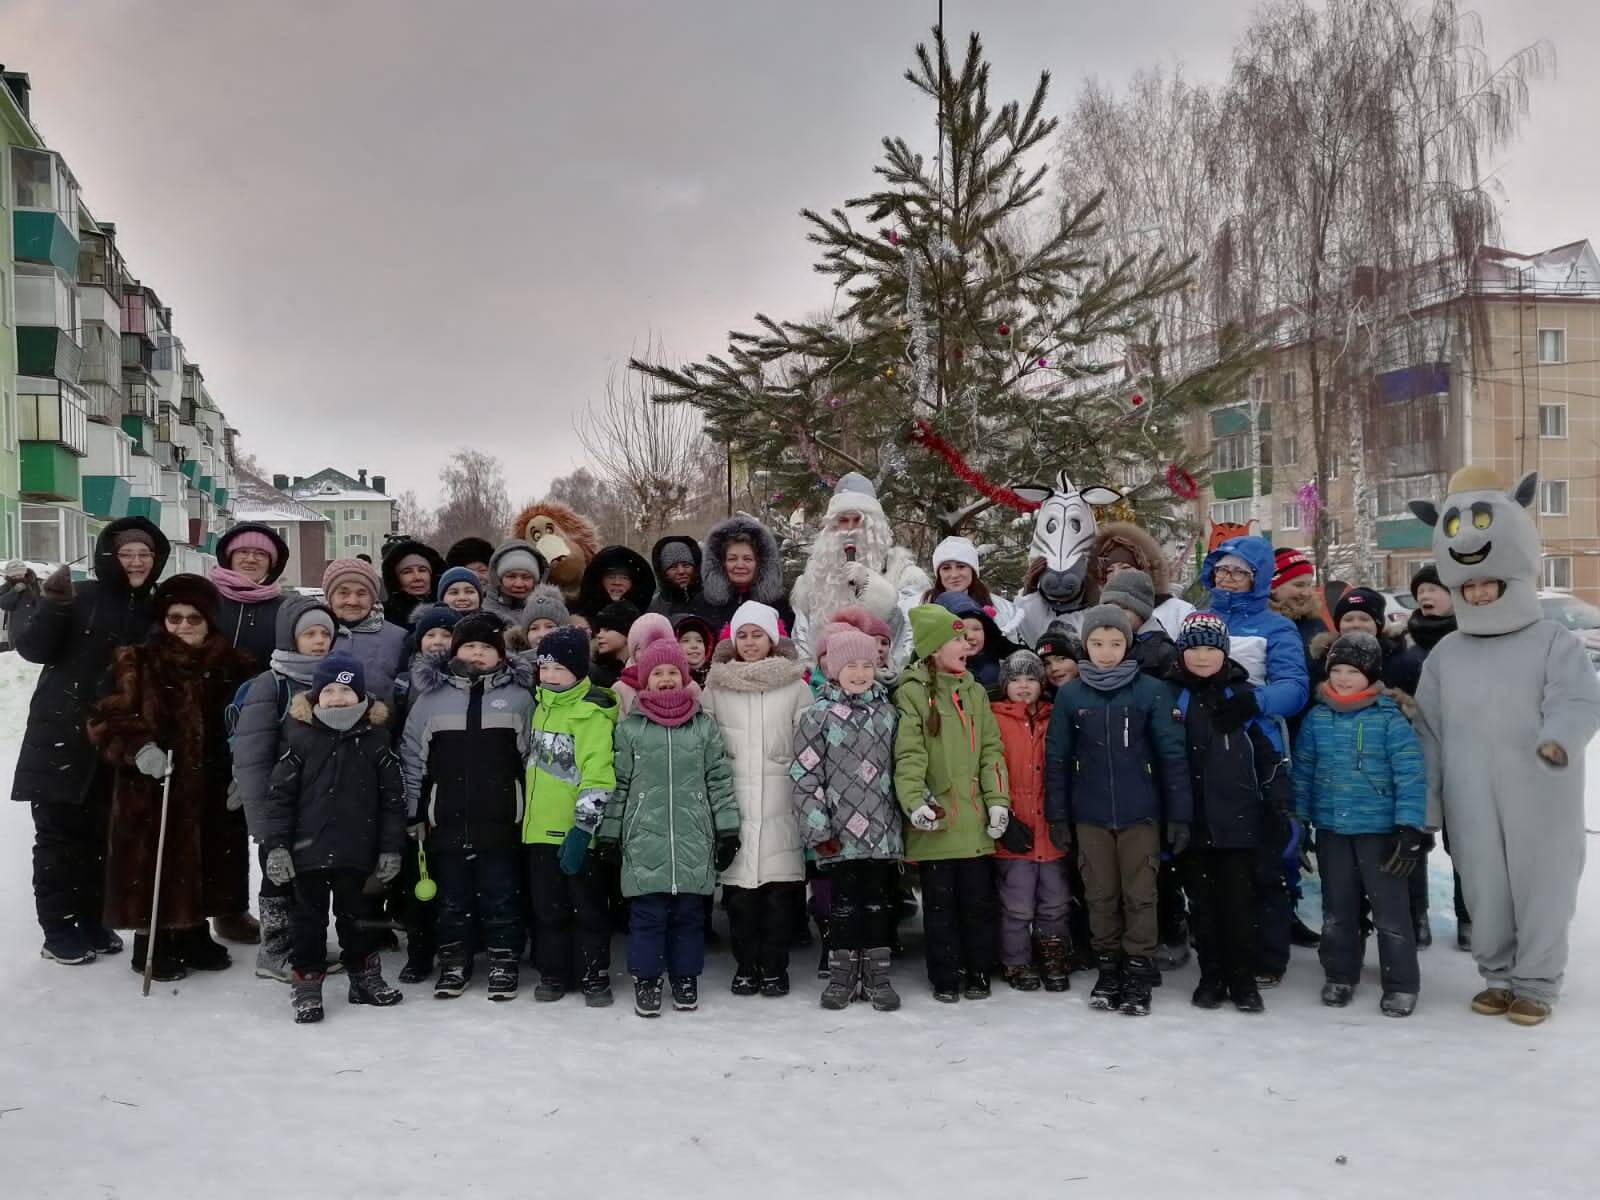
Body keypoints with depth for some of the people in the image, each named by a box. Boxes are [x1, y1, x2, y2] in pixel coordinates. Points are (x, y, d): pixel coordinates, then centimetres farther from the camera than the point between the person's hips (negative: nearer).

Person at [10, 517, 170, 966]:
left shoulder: (154, 610, 8)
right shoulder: (81, 597, -6)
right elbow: (32, 647, -13)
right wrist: (50, 603, -26)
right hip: (62, 736, -4)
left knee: (103, 834, 12)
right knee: (59, 832, 2)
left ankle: (92, 921, 23)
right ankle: (58, 929, 10)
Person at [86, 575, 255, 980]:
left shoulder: (232, 666, 6)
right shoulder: (138, 663, -4)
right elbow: (107, 718, -7)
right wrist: (137, 748, -23)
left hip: (212, 790, 4)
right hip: (152, 790, -4)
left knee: (206, 865, 12)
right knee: (155, 866, 0)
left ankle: (194, 936, 28)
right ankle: (153, 945, 15)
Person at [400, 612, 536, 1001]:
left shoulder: (519, 695, 3)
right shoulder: (431, 696, 5)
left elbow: (534, 757, 5)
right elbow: (412, 758, 7)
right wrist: (414, 814, 4)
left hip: (501, 821, -1)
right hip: (447, 820, 1)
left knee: (502, 896, 5)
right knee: (451, 896, 10)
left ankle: (503, 963, 16)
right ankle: (453, 962, 23)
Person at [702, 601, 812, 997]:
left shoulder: (795, 685, 4)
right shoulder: (715, 686, 7)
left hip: (780, 801, -1)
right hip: (733, 801, 1)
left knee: (780, 886, 1)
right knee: (738, 886, 3)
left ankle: (775, 968, 13)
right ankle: (746, 967, 16)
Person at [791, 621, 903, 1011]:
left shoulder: (886, 712, 9)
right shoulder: (818, 715, -3)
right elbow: (805, 775, -6)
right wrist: (818, 829, -10)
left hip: (882, 829, 3)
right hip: (839, 831, -3)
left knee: (881, 901, 7)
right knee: (843, 901, 5)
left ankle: (877, 974, 18)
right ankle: (842, 974, 18)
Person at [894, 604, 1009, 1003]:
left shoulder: (975, 692, 11)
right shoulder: (912, 693, -5)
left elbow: (991, 749, 9)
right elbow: (909, 754, -12)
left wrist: (997, 800, 0)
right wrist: (914, 801, -24)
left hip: (976, 820, 4)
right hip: (935, 819, -4)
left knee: (979, 899, 10)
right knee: (940, 902, 7)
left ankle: (978, 973, 24)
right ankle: (945, 978, 19)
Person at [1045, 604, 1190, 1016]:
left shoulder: (1152, 691, -4)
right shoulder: (1070, 695, 1)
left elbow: (1172, 755, -4)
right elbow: (1056, 758, 4)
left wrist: (1179, 815, -6)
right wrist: (1057, 817, 2)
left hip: (1140, 813, -2)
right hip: (1090, 815, 2)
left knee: (1139, 896, 3)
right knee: (1101, 896, 10)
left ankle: (1139, 974, 14)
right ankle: (1109, 969, 22)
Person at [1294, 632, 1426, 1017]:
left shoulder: (1390, 719, -10)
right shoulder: (1316, 718, 2)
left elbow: (1410, 775, -11)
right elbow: (1302, 771, 9)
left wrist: (1409, 828, -15)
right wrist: (1297, 820, 8)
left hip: (1379, 829, -4)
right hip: (1330, 829, 4)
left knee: (1390, 908, 2)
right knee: (1337, 908, 16)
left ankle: (1401, 984, 15)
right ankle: (1340, 975, 30)